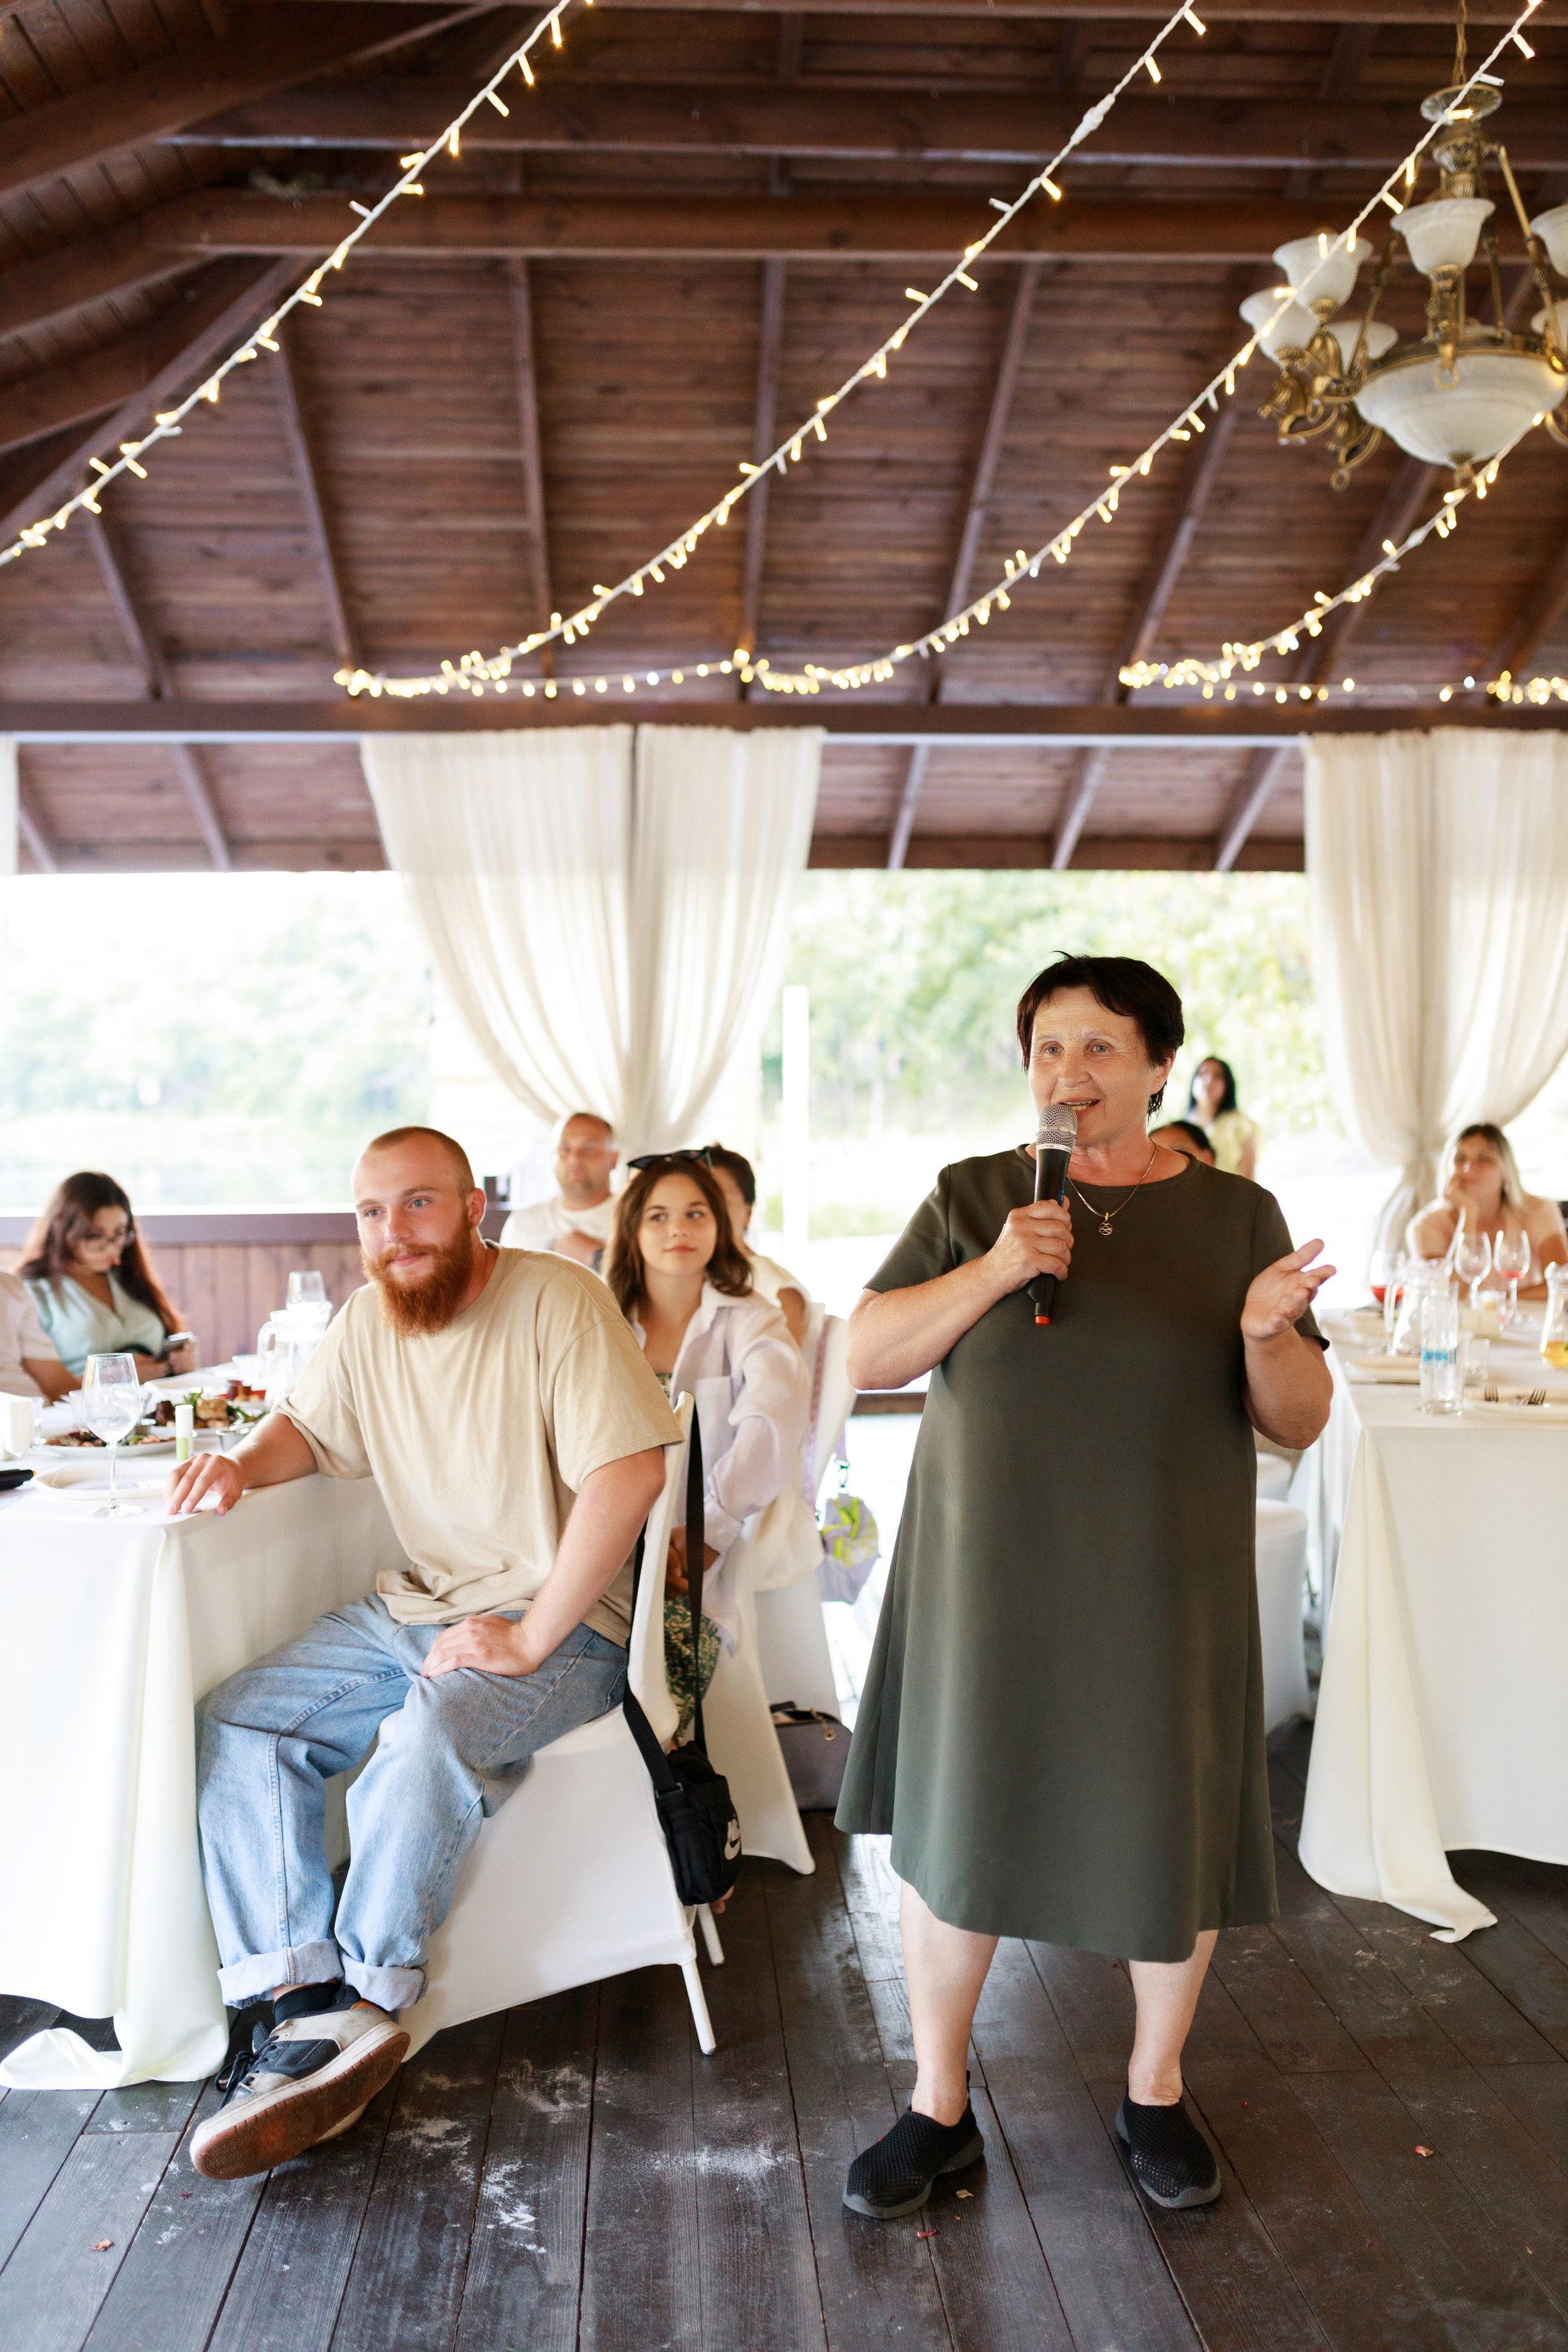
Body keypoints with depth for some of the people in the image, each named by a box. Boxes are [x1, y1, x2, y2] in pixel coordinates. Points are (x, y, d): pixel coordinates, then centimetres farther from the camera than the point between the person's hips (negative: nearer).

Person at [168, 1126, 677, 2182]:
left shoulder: (558, 1300, -17)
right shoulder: (370, 1316, 5)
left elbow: (631, 1471, -25)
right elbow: (310, 1427, 22)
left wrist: (529, 1638, -25)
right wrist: (244, 1461, -3)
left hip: (560, 1626, -7)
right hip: (413, 1607, 8)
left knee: (430, 1739, -33)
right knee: (237, 1723, -7)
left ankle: (365, 2006, -13)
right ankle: (303, 2006, -10)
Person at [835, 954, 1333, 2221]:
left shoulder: (1235, 1213, 1)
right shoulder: (973, 1200, 0)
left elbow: (1302, 1420, 0)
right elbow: (865, 1357, -7)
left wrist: (1267, 1336, -22)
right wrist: (992, 1272, -20)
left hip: (1163, 1587, 0)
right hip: (990, 1580, 0)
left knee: (1173, 1833, 11)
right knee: (953, 1826, 8)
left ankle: (1156, 2092, 37)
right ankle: (940, 2106, 29)